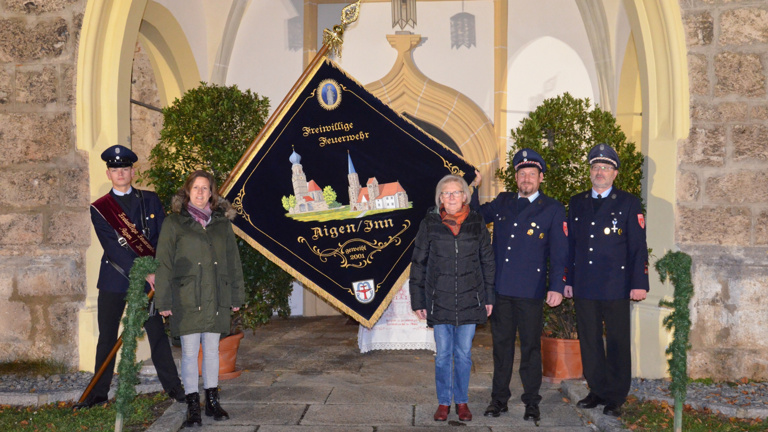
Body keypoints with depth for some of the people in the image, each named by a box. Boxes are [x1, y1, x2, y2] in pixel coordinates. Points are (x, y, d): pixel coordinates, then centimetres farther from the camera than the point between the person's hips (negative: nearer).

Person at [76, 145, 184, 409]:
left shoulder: (150, 200, 7)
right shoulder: (99, 208, 2)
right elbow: (111, 247, -8)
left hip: (149, 278, 0)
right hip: (113, 280, 0)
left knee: (157, 334, 4)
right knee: (107, 337, 7)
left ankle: (173, 387, 14)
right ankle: (99, 392, 18)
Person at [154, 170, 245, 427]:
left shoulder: (222, 222, 10)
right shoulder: (174, 222, 0)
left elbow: (233, 261, 12)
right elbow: (164, 263, -2)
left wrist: (236, 297, 10)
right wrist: (163, 300, -7)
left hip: (217, 299, 3)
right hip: (187, 299, -3)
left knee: (212, 350, 11)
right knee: (190, 352, 1)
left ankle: (212, 401, 22)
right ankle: (193, 407, 10)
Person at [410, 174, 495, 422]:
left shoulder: (476, 224, 2)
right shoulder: (430, 224, 0)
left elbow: (487, 261, 7)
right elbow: (418, 263, 3)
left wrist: (489, 297, 4)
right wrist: (418, 301, 0)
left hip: (469, 300, 1)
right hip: (439, 300, 0)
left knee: (463, 354, 9)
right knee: (443, 354, 7)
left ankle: (462, 401, 23)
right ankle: (443, 402, 20)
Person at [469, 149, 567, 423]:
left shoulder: (553, 209, 1)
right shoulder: (502, 202, 11)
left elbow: (559, 252, -2)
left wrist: (556, 287, -11)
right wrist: (473, 189, 7)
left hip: (530, 291, -3)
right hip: (500, 289, 3)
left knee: (530, 347, 6)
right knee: (501, 345, 11)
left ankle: (531, 403, 19)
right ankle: (499, 399, 23)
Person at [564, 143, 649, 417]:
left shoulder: (629, 204, 2)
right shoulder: (576, 203, 12)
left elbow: (638, 247, -2)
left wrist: (639, 283, -9)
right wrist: (567, 280, 9)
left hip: (616, 287, -3)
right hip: (584, 287, 4)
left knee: (617, 343, 3)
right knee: (589, 342, 10)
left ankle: (616, 397, 15)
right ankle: (597, 391, 24)